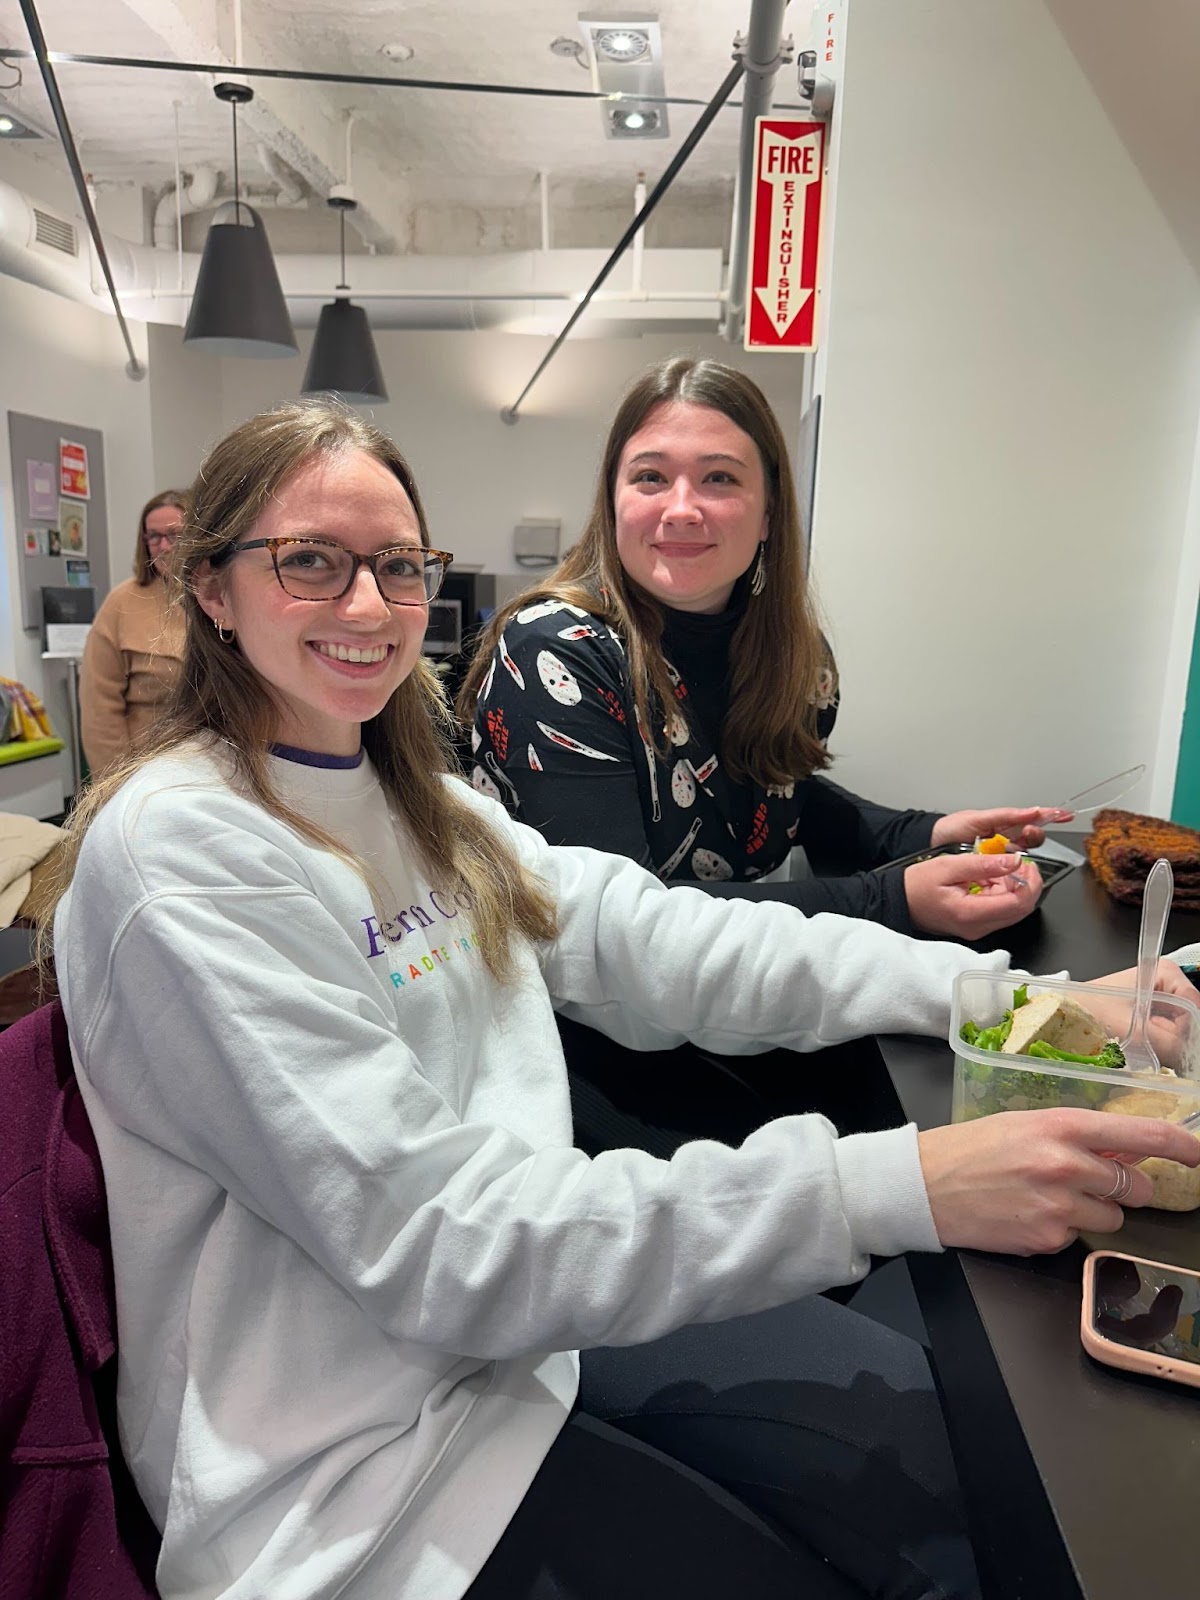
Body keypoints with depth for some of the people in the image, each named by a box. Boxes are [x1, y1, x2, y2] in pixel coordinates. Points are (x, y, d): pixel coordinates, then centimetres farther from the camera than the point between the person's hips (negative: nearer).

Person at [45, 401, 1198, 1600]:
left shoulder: (405, 792, 5)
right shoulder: (175, 848, -21)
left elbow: (630, 934, -4)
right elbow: (426, 1237, -26)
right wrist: (890, 1188, -33)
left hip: (517, 1294, 6)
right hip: (348, 1441, -5)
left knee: (936, 1441, 0)